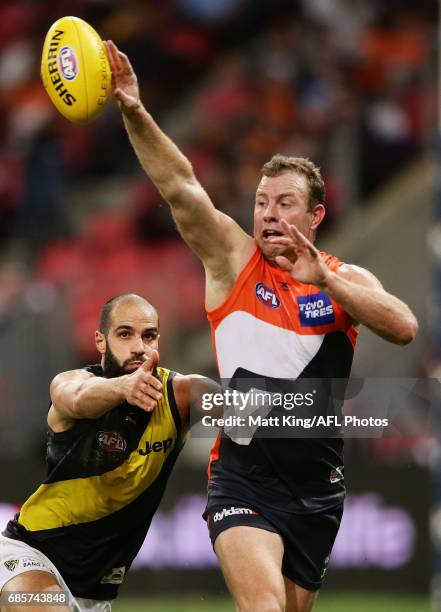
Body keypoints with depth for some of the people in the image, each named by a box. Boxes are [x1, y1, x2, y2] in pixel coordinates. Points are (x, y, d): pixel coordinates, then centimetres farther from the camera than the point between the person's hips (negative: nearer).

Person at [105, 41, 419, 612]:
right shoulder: (234, 258, 1)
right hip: (244, 474, -3)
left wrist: (323, 279, -22)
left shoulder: (347, 279, 6)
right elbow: (179, 187, -12)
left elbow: (403, 328, -12)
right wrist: (134, 112, -26)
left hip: (317, 487, 3)